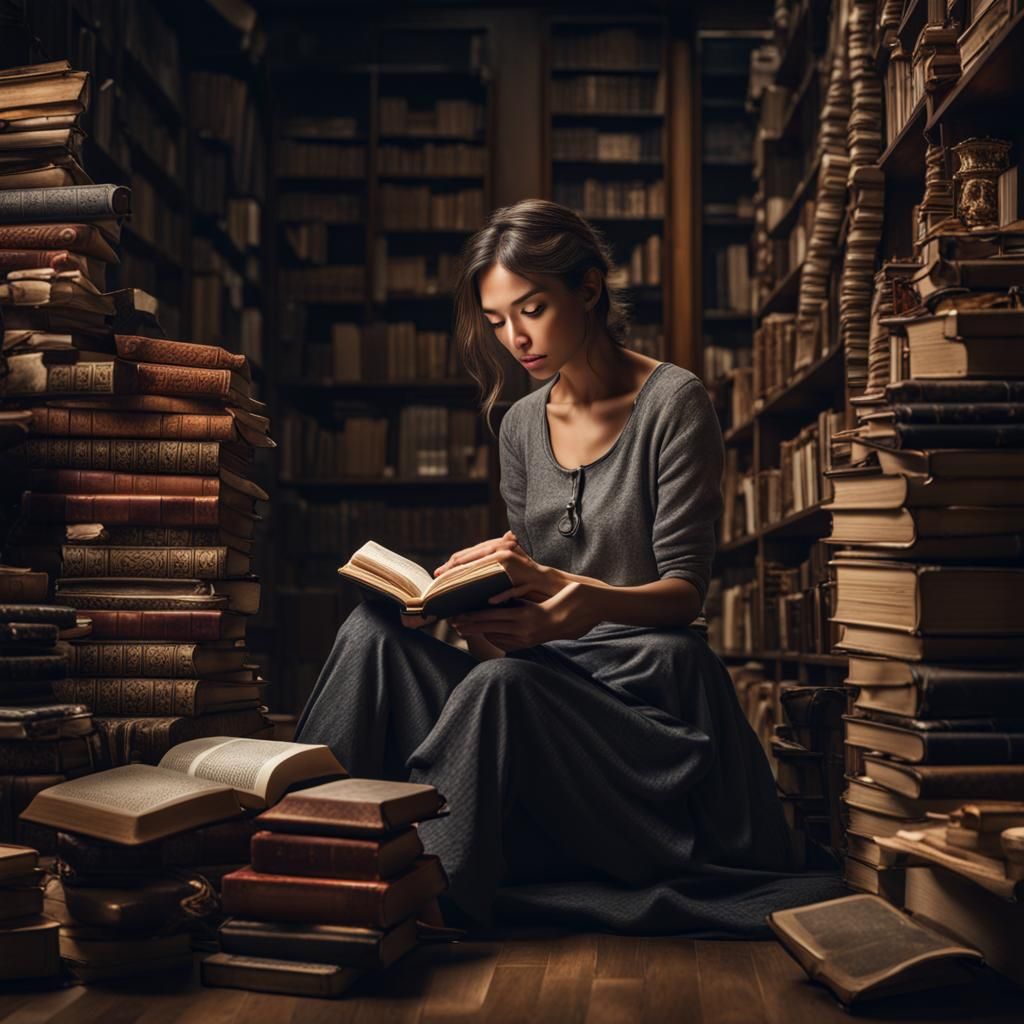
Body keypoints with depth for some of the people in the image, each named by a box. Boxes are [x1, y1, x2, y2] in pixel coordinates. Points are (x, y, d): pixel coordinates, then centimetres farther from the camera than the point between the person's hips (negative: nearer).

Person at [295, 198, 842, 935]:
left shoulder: (674, 403, -6)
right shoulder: (522, 424, 13)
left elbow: (685, 589, -11)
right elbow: (534, 587, 14)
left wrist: (592, 601, -33)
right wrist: (490, 583, -10)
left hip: (644, 677, -5)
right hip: (551, 666, 6)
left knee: (499, 688, -36)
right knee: (375, 632, -19)